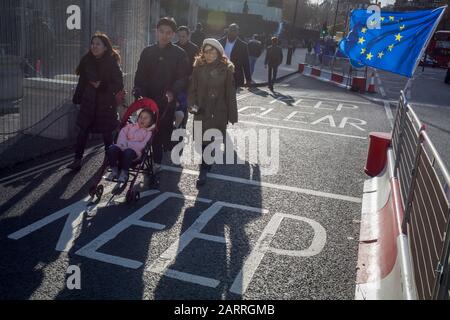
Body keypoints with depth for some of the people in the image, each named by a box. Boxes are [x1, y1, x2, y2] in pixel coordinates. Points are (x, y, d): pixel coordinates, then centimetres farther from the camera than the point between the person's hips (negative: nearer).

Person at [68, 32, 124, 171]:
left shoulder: (112, 63, -9)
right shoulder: (87, 61, 5)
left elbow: (119, 85, -10)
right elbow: (82, 81, 13)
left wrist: (101, 85, -20)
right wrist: (77, 98, 10)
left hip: (106, 103, -4)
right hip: (88, 102, 4)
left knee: (107, 133, 6)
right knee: (83, 130, -2)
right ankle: (77, 160, 2)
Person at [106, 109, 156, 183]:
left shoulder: (148, 132, 14)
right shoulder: (130, 126, 25)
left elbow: (142, 145, -3)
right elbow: (122, 134, 8)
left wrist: (128, 144, -14)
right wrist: (124, 144, -13)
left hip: (135, 151, -3)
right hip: (123, 148, 3)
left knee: (128, 152, -39)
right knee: (112, 149, -29)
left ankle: (124, 172, -18)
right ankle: (114, 170, -13)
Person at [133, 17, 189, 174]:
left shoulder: (179, 54, 0)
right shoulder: (147, 52, 9)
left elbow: (183, 78, -6)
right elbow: (140, 75, 7)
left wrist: (172, 92, -23)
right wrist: (138, 92, -9)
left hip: (168, 101, -3)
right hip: (149, 100, 3)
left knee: (165, 130, -3)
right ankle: (156, 161, 19)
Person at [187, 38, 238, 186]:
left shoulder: (226, 69, -5)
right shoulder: (198, 68, 1)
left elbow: (230, 94, -3)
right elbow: (192, 89, 4)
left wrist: (232, 114, -3)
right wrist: (193, 105, -12)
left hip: (219, 112, -1)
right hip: (201, 111, 2)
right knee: (203, 140, 3)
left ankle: (204, 170, 11)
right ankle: (206, 165, 25)